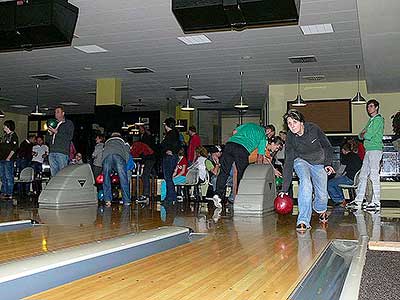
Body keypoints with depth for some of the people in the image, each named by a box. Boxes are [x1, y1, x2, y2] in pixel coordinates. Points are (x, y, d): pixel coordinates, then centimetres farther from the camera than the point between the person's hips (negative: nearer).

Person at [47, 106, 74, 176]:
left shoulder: (69, 123, 7)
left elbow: (69, 137, -7)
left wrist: (57, 132, -13)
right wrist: (50, 133, 2)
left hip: (62, 152, -6)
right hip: (52, 153, 6)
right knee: (53, 175, 4)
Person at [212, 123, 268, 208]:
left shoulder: (249, 124, 30)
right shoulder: (263, 136, 20)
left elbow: (234, 131, 24)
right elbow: (260, 156, 19)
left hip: (229, 144, 4)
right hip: (242, 149, -4)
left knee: (224, 171, 3)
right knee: (242, 174, 9)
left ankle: (218, 194, -7)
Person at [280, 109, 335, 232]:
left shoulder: (313, 129, -23)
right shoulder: (290, 138, -20)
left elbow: (327, 147, -6)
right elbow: (288, 163, -20)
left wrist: (328, 164, -17)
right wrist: (284, 189, -23)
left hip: (319, 163, 1)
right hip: (301, 161, -1)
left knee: (322, 195, 0)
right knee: (305, 182, -31)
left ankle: (321, 210, 39)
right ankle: (303, 220, -32)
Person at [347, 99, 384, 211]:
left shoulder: (379, 119, -5)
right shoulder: (370, 120, 23)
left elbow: (368, 135, -14)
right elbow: (360, 136, 20)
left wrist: (364, 134, 6)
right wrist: (364, 134, -1)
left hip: (375, 150, -9)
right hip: (368, 150, 9)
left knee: (374, 176, -10)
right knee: (362, 175, 7)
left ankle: (376, 203, -9)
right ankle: (358, 201, 9)